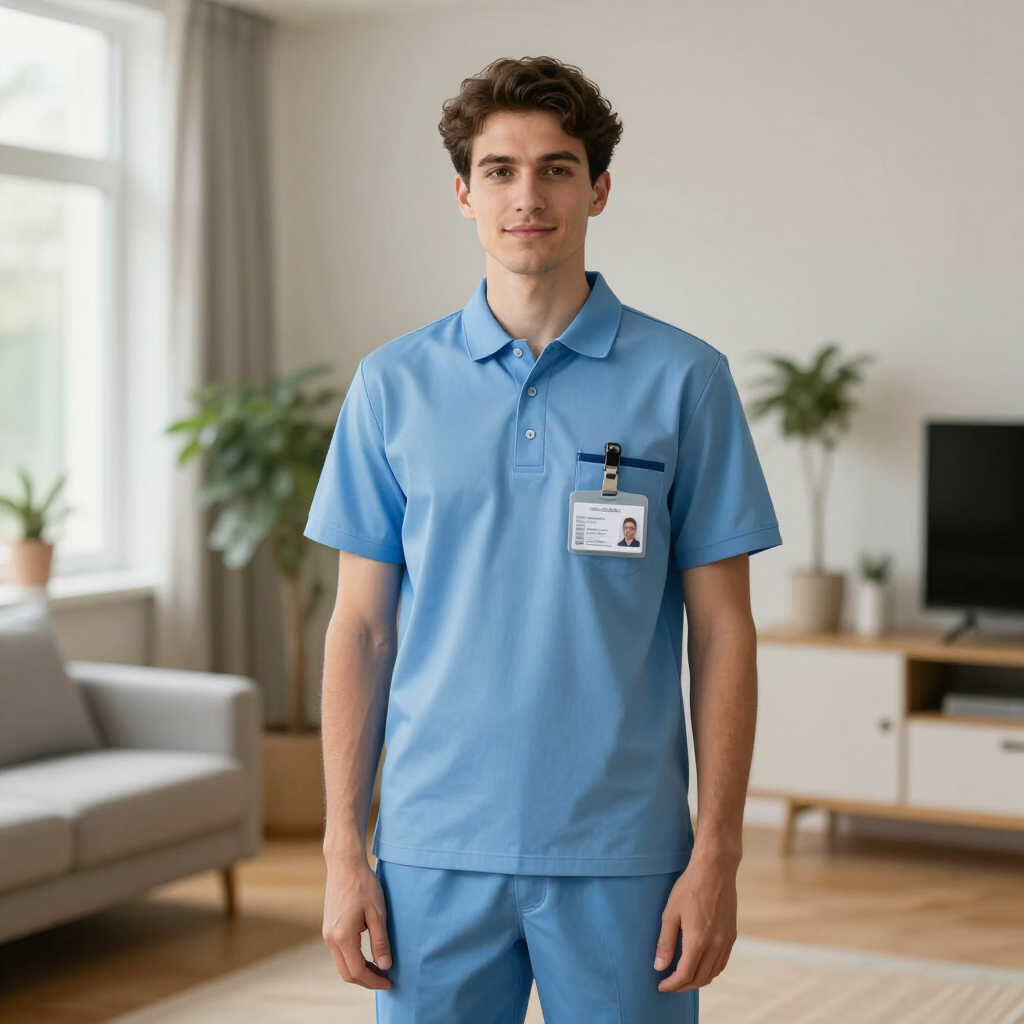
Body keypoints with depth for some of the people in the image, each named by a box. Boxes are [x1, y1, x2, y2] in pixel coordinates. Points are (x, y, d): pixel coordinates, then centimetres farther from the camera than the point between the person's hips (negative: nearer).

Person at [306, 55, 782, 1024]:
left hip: (621, 857, -1)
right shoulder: (394, 383, 4)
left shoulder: (685, 378, -1)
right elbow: (362, 627, 5)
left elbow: (720, 630, -1)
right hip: (436, 850, 1)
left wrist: (717, 854, -6)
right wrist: (344, 849, 0)